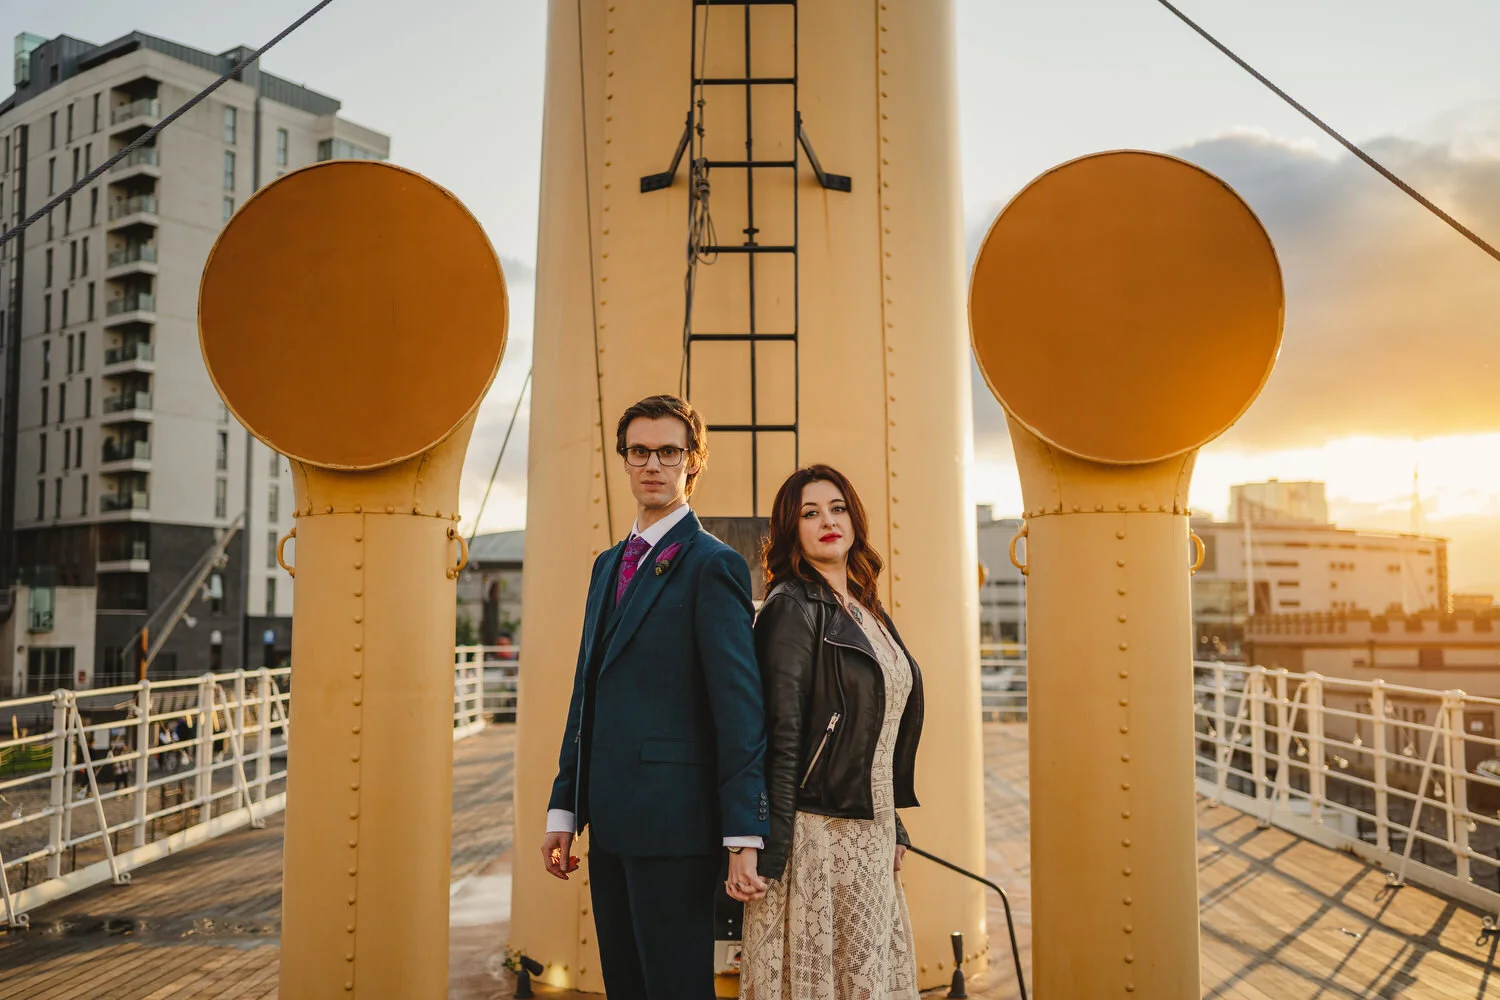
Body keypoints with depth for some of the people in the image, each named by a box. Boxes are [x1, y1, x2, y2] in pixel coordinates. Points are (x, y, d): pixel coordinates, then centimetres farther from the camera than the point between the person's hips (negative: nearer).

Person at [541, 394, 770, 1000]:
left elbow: (740, 707, -14)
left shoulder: (711, 565, -9)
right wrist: (564, 810, 14)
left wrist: (744, 839, -16)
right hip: (611, 824, 8)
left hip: (672, 823, -8)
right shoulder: (608, 565, 16)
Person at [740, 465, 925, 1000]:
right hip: (817, 835, -8)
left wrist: (894, 832, 16)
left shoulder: (869, 611, 13)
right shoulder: (791, 608, -11)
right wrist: (771, 851, -17)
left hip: (870, 838, 8)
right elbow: (781, 736, -15)